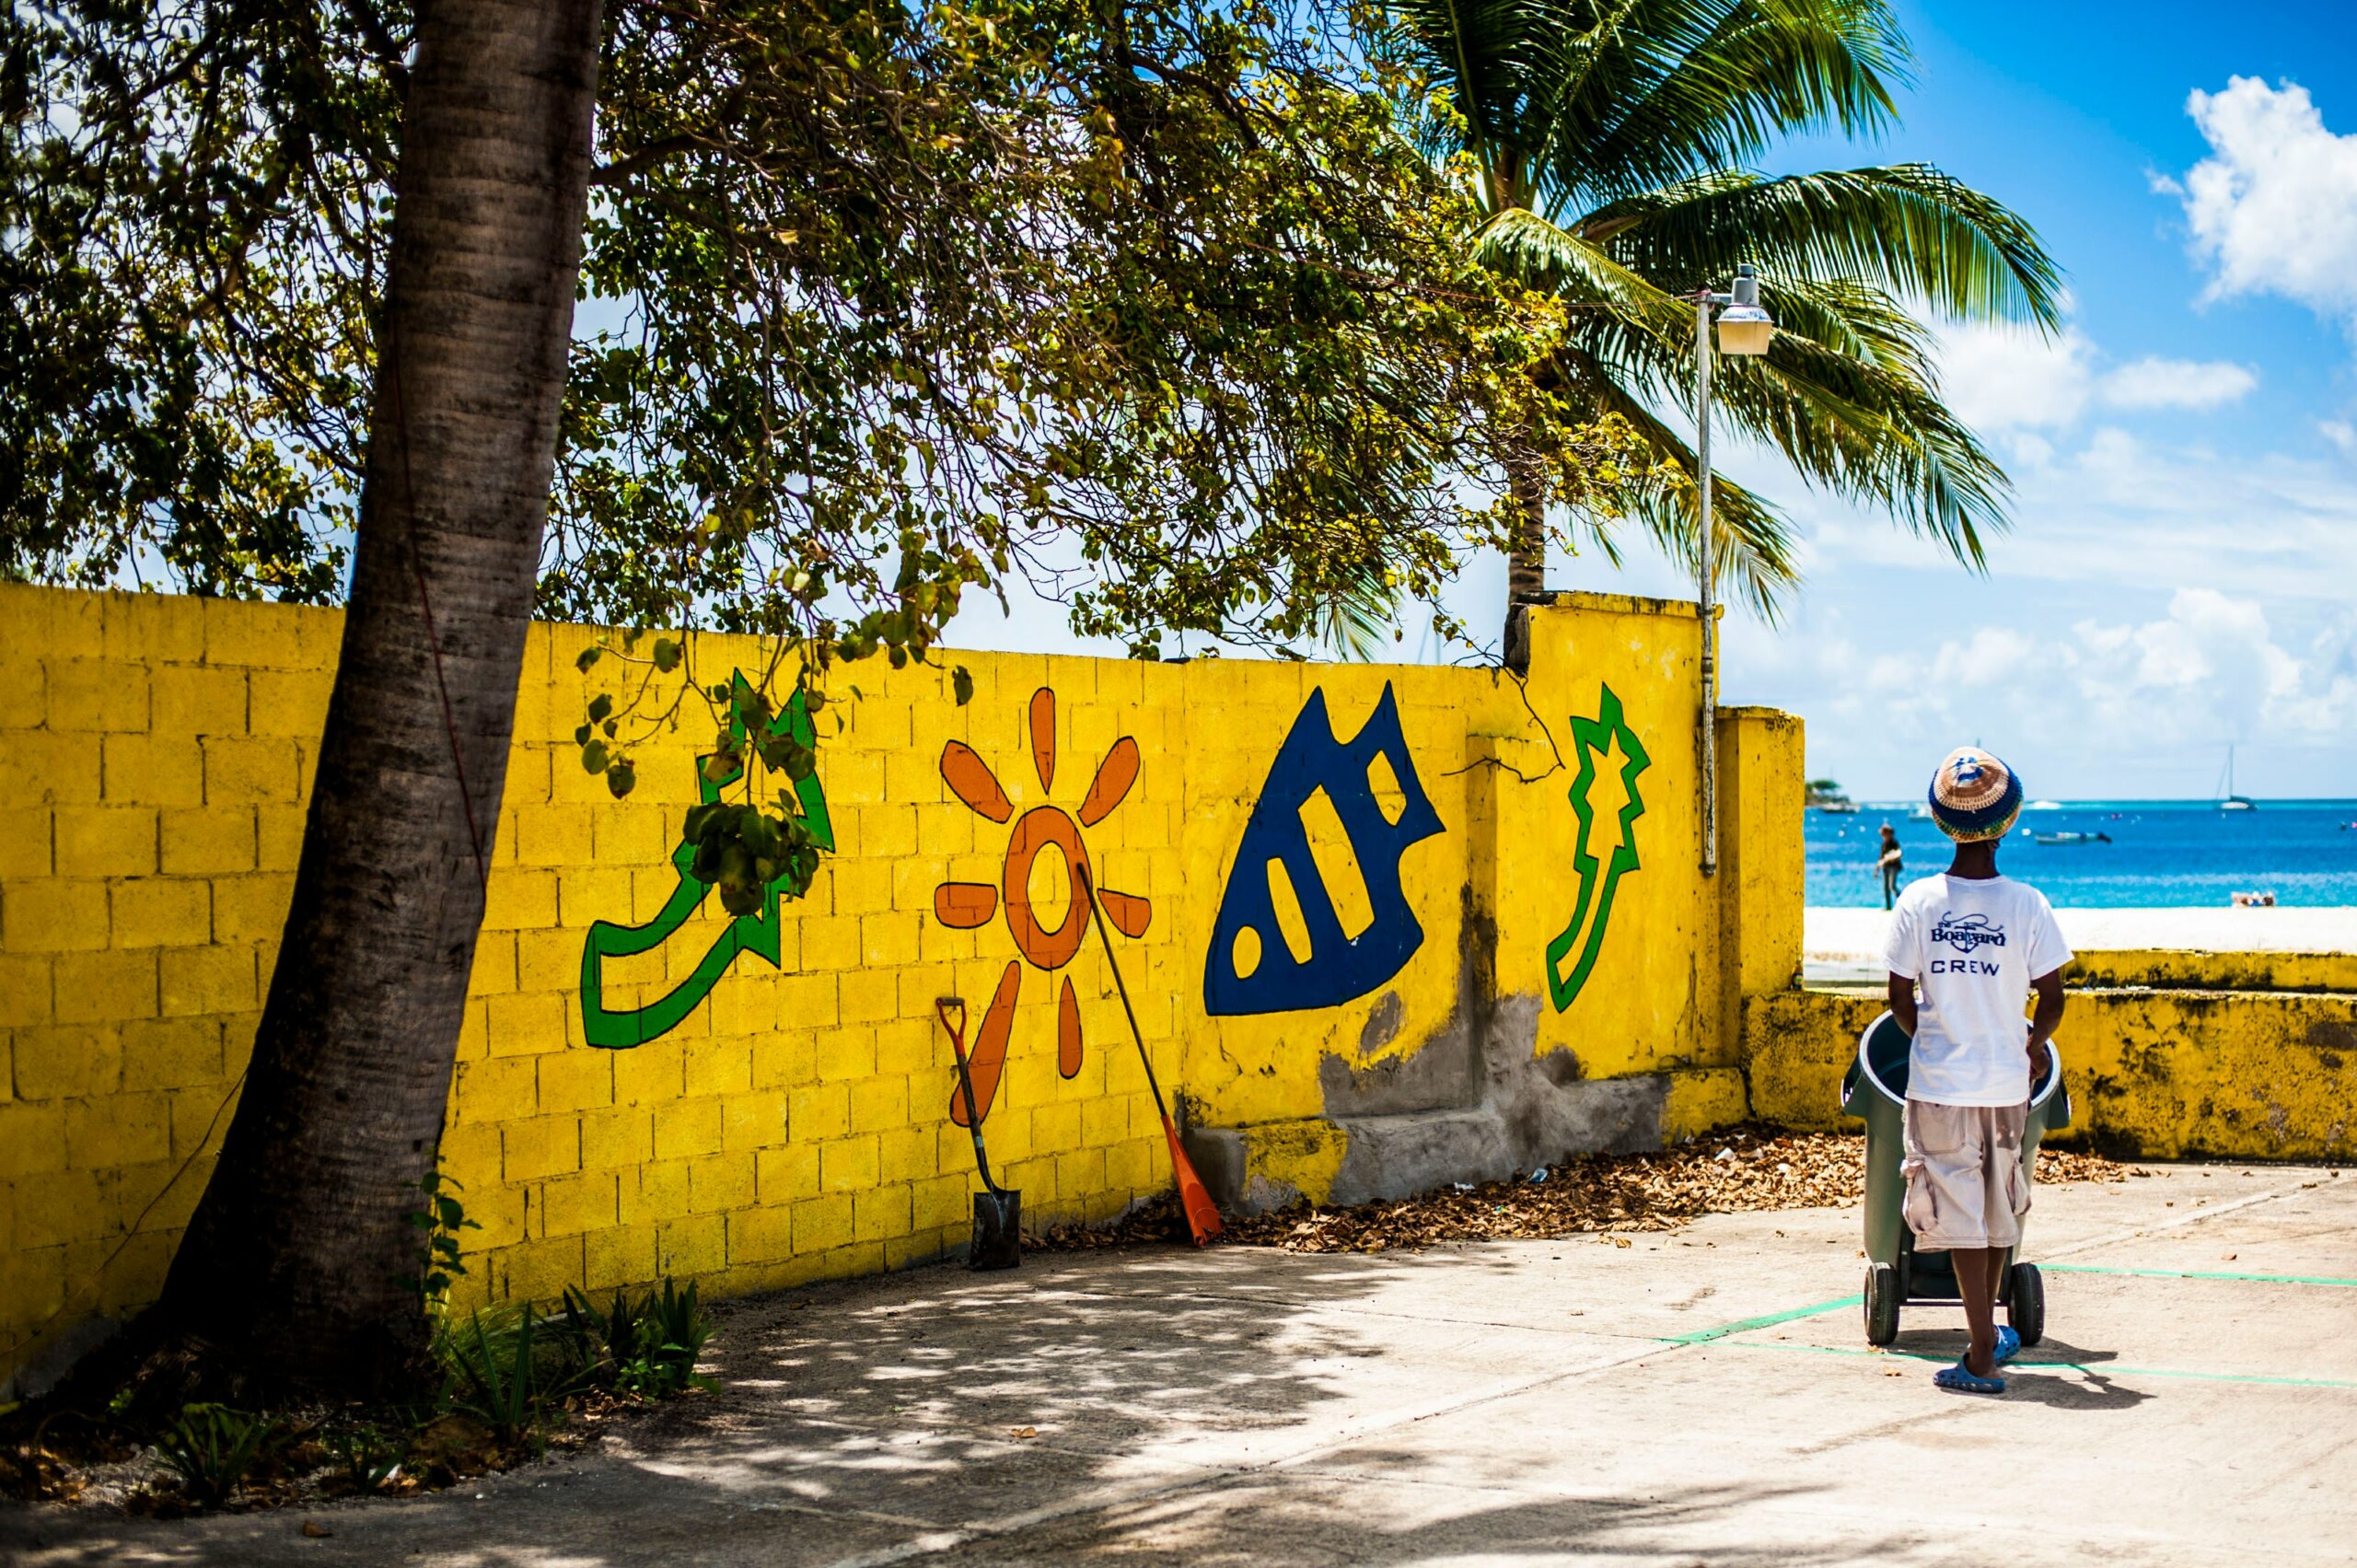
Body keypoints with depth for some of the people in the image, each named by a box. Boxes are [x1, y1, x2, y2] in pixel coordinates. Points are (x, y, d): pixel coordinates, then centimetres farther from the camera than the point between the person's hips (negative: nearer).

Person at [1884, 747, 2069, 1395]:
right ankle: (1991, 1333, 33)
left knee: (1961, 1212, 2)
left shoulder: (1917, 902, -7)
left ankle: (1982, 1355, -1)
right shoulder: (2027, 904, -7)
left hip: (1940, 1083, -1)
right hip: (2006, 1083, 1)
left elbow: (1900, 998, -2)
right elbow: (2052, 1001, -3)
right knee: (2000, 1208, 18)